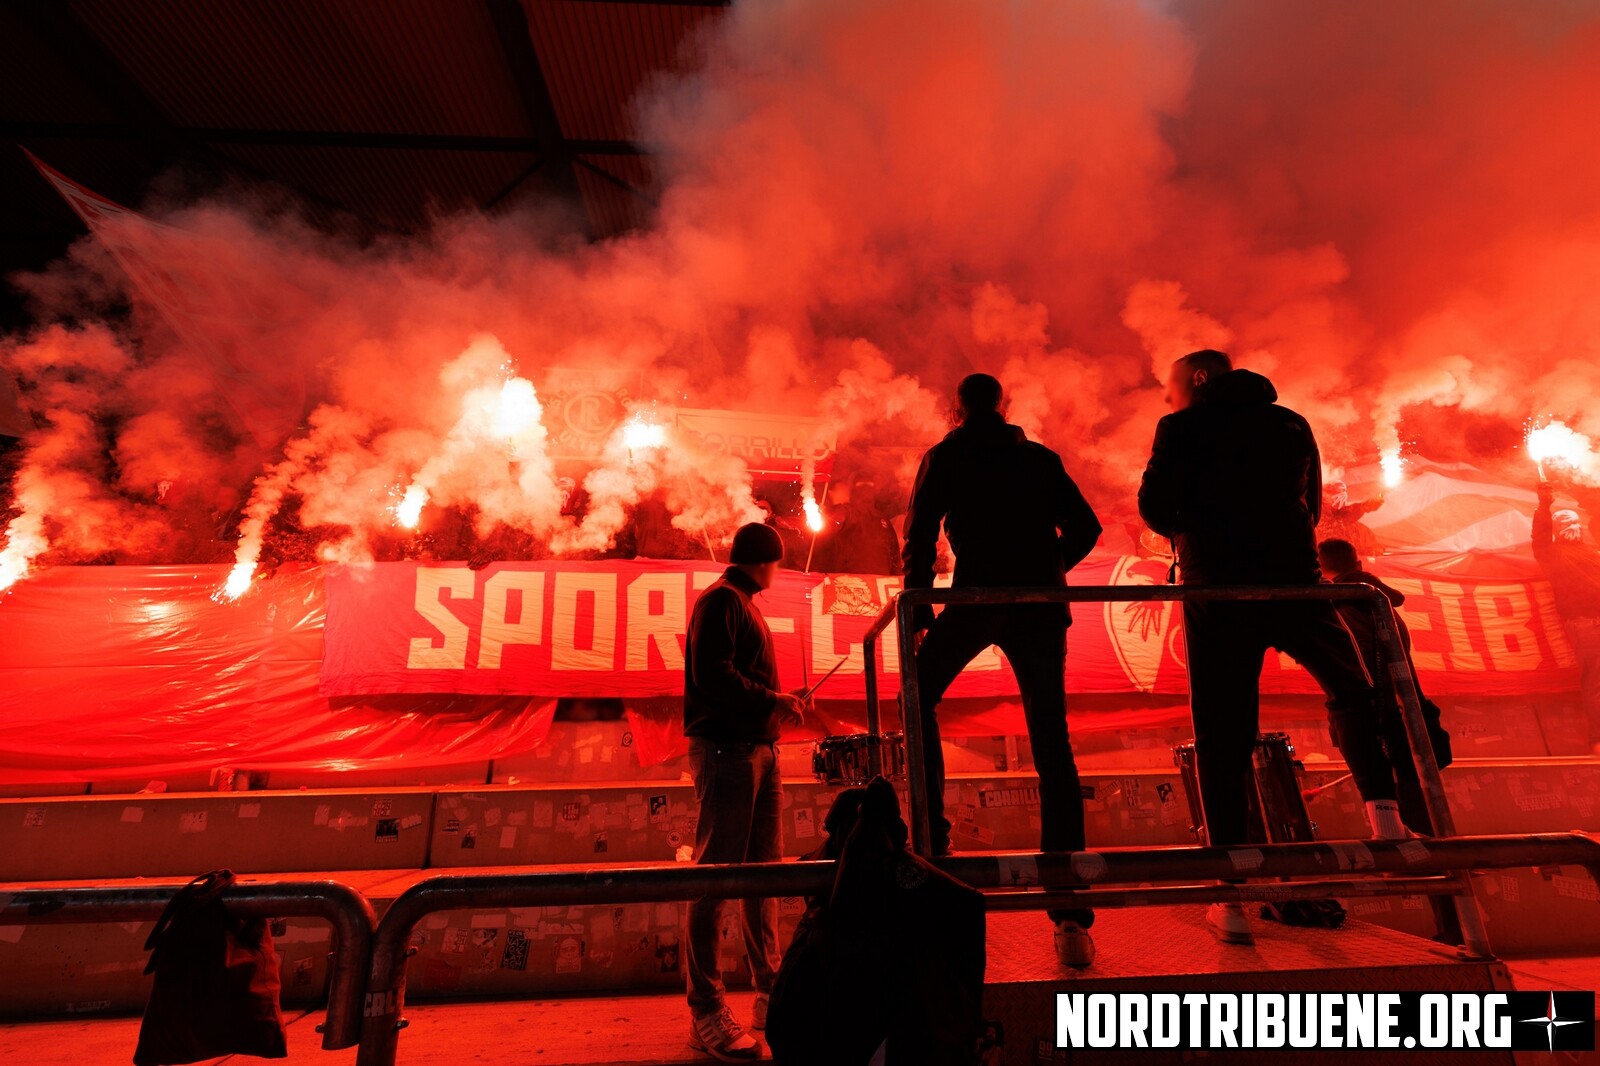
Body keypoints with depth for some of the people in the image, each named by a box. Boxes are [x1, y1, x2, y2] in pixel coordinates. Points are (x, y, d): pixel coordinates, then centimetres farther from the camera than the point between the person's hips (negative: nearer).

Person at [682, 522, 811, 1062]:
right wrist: (774, 701, -15)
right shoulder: (720, 601, -8)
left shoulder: (742, 605, 21)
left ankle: (769, 992, 24)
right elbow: (712, 677, -19)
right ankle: (706, 1012, 4)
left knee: (765, 871, 13)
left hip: (758, 750, 10)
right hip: (725, 750, -10)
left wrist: (779, 703, 14)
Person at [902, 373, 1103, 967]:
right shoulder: (1041, 458, 18)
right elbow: (1085, 527, 11)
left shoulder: (946, 456, 11)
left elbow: (921, 536, 1)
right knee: (1052, 746, 5)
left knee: (918, 700, 18)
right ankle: (1071, 917, 4)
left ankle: (932, 837, 8)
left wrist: (918, 614, 4)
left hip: (976, 597, -3)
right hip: (1040, 608, 3)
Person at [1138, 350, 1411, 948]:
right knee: (1353, 694, 28)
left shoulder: (1183, 428, 3)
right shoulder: (1293, 424, 16)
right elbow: (1311, 506, 22)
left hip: (1217, 589, -3)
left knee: (1222, 735, 2)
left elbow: (1155, 506, -7)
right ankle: (1385, 815, 13)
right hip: (1294, 581, 3)